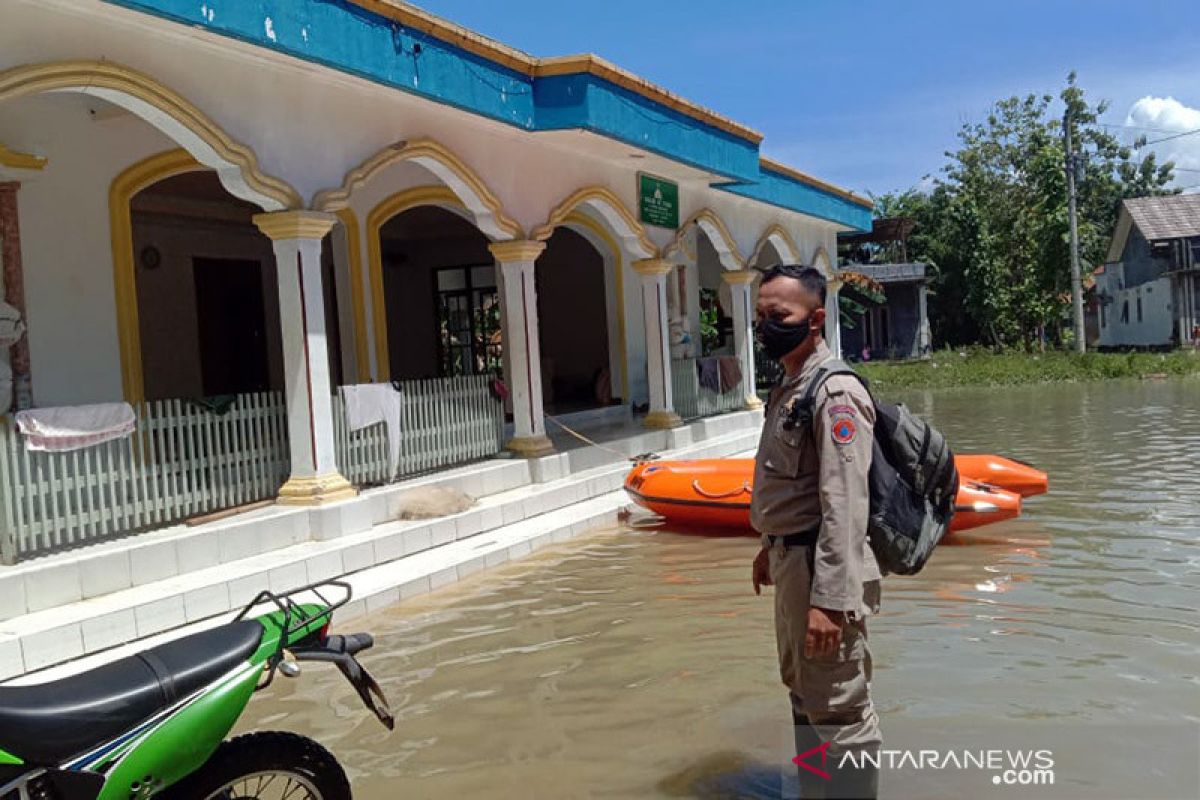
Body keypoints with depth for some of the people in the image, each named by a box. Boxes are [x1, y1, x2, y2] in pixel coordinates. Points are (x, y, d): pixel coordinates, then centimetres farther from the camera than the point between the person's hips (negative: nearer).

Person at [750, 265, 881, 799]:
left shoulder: (834, 394, -19)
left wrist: (829, 599, -28)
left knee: (838, 708, -1)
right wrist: (770, 547, 23)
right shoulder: (788, 387, 11)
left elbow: (844, 507, -25)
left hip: (822, 567, -10)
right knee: (803, 693, 23)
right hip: (791, 560, 11)